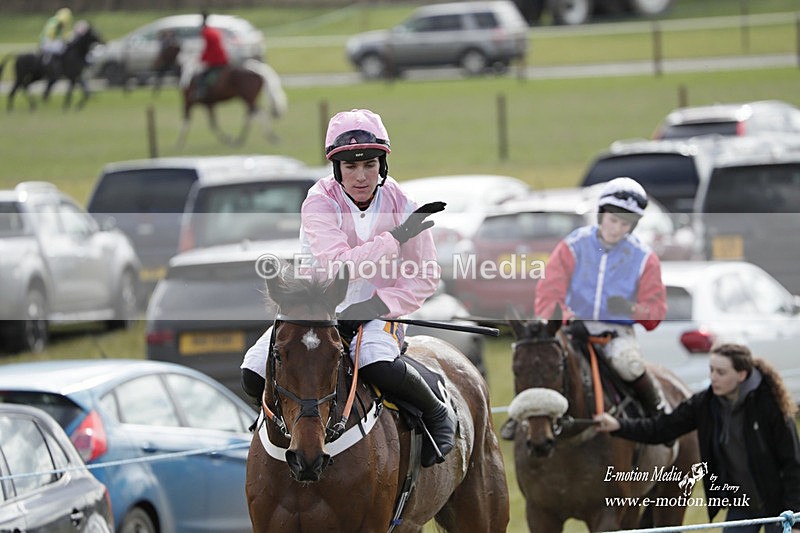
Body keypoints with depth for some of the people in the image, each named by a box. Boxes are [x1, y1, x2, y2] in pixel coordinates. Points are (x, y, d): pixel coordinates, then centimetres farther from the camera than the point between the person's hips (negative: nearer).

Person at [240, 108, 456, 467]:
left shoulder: (400, 206, -7)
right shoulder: (319, 204, -13)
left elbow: (425, 279, -2)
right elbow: (337, 265, -26)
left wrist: (378, 306, -18)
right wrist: (396, 238, -28)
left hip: (377, 312, -1)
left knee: (380, 367, -36)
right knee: (255, 376, -19)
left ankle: (437, 414, -5)